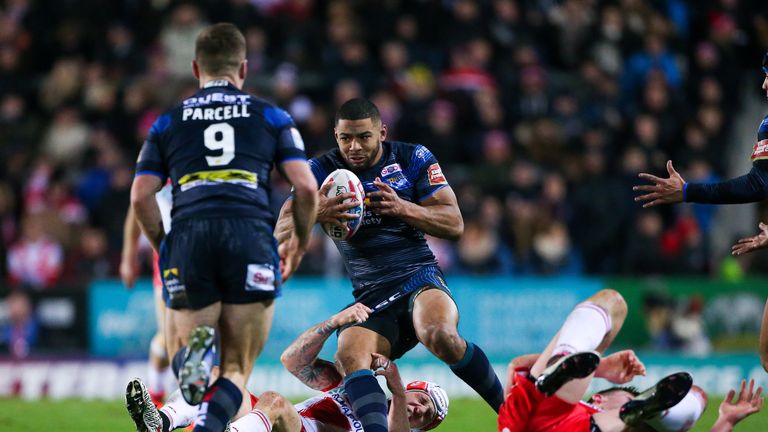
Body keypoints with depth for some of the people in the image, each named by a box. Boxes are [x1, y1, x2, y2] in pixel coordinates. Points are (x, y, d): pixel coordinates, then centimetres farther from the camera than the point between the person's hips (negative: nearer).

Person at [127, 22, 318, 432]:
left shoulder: (168, 122, 19)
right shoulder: (271, 116, 17)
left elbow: (141, 198, 9)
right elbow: (306, 188, 7)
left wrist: (164, 248, 23)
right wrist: (300, 243, 23)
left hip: (188, 236, 1)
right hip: (251, 237, -1)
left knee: (184, 369, 12)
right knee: (236, 371, 6)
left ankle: (193, 350, -25)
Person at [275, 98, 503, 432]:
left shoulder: (413, 159, 5)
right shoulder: (321, 171, 6)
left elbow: (454, 224, 1)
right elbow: (281, 234, -1)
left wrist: (402, 208, -16)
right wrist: (315, 213, -23)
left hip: (420, 277, -2)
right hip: (370, 297, 2)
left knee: (441, 336, -34)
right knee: (350, 354, -30)